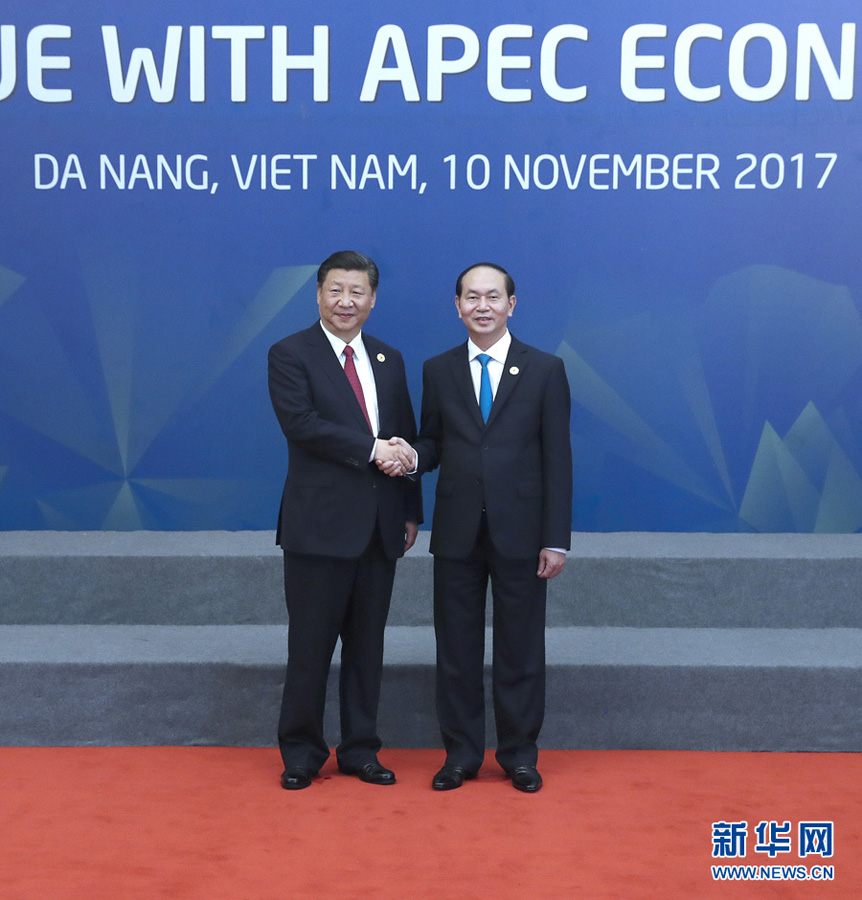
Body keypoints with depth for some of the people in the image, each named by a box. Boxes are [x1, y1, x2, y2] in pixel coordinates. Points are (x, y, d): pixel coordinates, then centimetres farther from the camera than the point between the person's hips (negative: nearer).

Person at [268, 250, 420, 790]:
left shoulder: (390, 360, 14)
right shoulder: (291, 355, -2)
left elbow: (406, 440, 16)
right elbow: (300, 422, -17)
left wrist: (412, 511, 11)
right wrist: (372, 448, -17)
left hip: (380, 525, 5)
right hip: (320, 525, -5)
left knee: (367, 644, 11)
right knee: (311, 645, 2)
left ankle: (361, 749, 22)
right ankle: (302, 753, 15)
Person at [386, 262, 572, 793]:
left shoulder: (545, 370, 1)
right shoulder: (438, 371, 8)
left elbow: (557, 459, -2)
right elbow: (433, 444, 13)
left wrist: (557, 539, -7)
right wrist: (411, 458, -13)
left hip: (520, 532, -2)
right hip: (458, 531, 2)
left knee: (521, 649, 6)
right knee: (457, 648, 8)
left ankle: (520, 755, 20)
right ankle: (461, 754, 21)